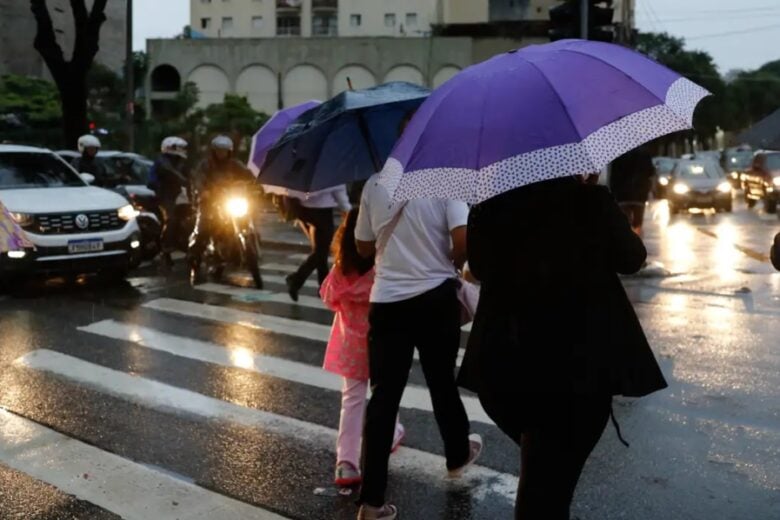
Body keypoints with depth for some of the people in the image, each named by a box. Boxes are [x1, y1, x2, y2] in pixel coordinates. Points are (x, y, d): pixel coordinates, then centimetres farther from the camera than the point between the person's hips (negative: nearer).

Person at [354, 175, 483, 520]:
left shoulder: (374, 185, 1)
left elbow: (364, 247, 8)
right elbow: (463, 242, -17)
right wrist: (450, 265, 4)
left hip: (387, 301, 1)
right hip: (436, 297, -1)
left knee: (384, 394, 4)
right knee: (442, 381, 19)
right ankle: (458, 455, 43)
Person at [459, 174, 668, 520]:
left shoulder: (489, 207, -4)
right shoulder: (592, 201, -9)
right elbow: (632, 259, 7)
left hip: (504, 366, 3)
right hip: (581, 365, -3)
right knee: (550, 479, 3)